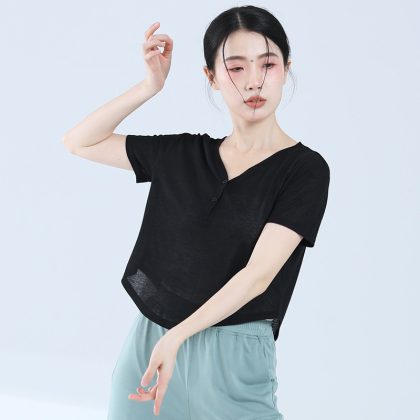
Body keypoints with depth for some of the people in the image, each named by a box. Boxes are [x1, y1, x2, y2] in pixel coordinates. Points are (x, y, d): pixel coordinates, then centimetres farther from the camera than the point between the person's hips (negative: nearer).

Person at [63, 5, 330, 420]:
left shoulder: (305, 169, -7)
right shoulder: (183, 153, 8)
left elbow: (259, 274, -16)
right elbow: (79, 142, 11)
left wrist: (175, 338, -26)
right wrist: (151, 85, 1)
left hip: (230, 354, -4)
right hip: (145, 342, 4)